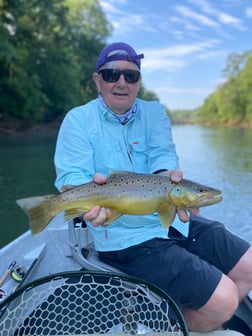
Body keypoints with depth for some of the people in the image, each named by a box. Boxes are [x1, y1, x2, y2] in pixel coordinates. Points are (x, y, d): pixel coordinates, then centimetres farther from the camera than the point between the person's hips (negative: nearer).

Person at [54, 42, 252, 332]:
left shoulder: (154, 112, 8)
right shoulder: (78, 120, -3)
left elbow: (162, 157, -10)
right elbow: (71, 177, -14)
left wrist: (168, 178, -33)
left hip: (175, 221, 6)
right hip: (126, 238, -5)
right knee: (223, 299, -15)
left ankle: (204, 321, 29)